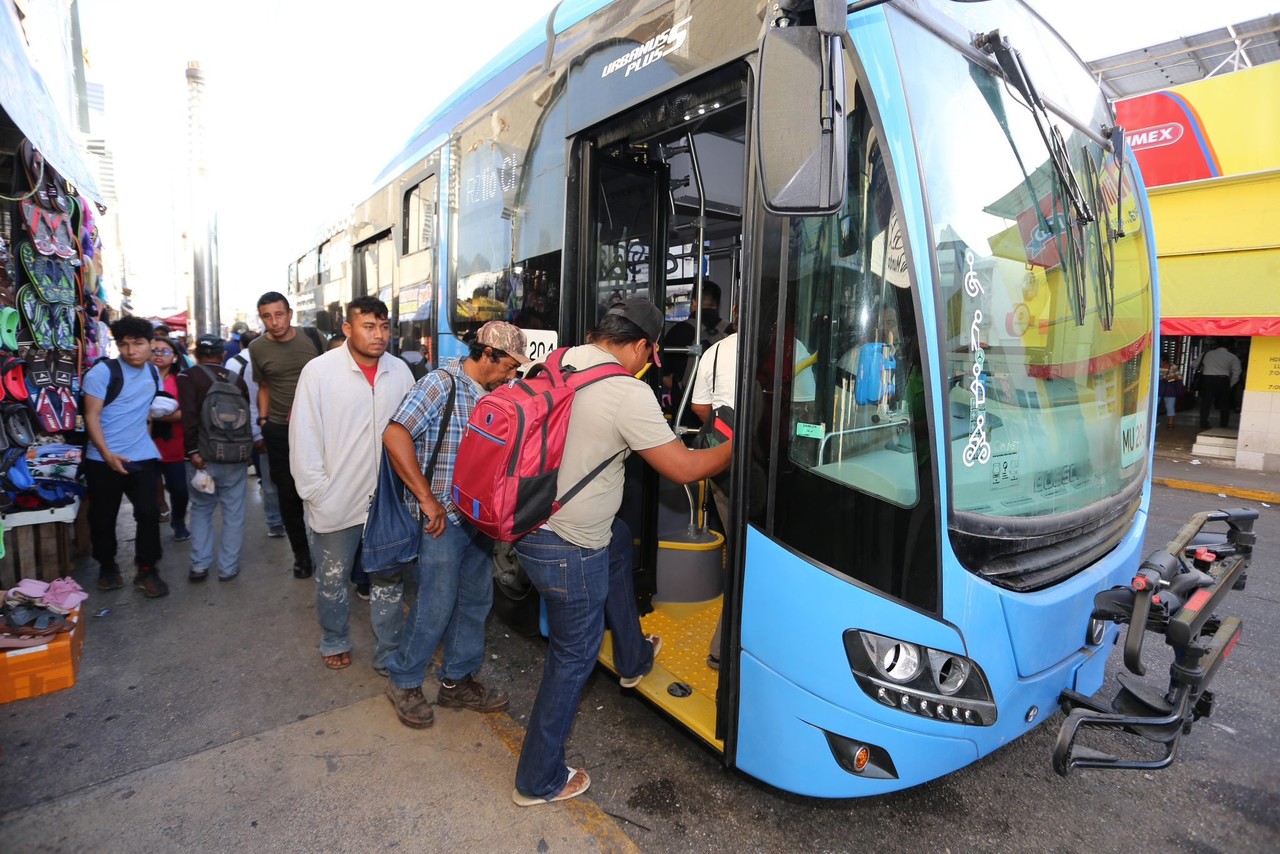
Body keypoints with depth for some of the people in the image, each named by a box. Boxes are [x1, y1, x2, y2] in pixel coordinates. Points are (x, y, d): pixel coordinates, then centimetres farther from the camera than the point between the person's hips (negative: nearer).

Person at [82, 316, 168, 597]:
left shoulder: (154, 372, 7)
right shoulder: (101, 372, -9)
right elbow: (91, 417, -12)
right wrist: (107, 454, -20)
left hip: (142, 457, 3)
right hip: (103, 459, -3)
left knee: (149, 513, -2)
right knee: (103, 517, 10)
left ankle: (147, 570, 10)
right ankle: (107, 566, 30)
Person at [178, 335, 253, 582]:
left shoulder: (188, 376, -3)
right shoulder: (237, 379, 5)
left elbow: (188, 416, -15)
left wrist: (193, 451, -14)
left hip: (204, 457, -1)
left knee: (201, 510, 15)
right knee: (233, 513, 8)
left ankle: (199, 566, 15)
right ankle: (228, 567, 11)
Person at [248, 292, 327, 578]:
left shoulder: (312, 337, -5)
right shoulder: (257, 348, -1)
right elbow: (263, 387, 12)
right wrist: (263, 420, 5)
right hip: (279, 430, 2)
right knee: (288, 494, 8)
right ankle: (301, 554, 23)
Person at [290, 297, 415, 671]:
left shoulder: (400, 371, -3)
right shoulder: (319, 371, -10)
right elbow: (303, 438, -8)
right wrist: (317, 492, -9)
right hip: (336, 501, -2)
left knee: (389, 582, 13)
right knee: (332, 580, 18)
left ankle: (389, 654, 30)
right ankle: (334, 642, 43)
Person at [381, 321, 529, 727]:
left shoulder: (493, 395, 6)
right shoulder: (441, 384, -14)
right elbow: (395, 435, -21)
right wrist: (427, 499, -20)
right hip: (442, 518, -7)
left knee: (476, 601, 16)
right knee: (436, 606, 3)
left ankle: (457, 681, 34)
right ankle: (404, 682, 28)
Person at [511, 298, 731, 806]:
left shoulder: (561, 361, 0)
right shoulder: (629, 393, -22)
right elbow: (682, 469, -15)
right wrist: (737, 447, 2)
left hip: (532, 521, 9)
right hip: (568, 549, -8)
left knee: (618, 541, 33)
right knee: (574, 659, 11)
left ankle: (634, 658, 47)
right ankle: (540, 781, 32)